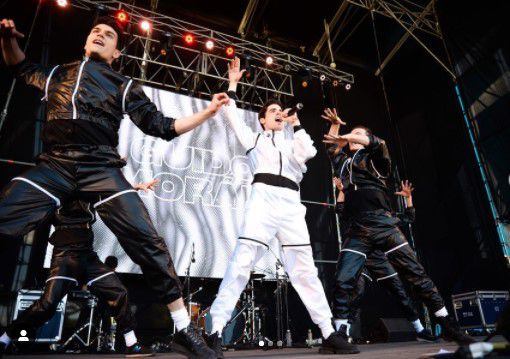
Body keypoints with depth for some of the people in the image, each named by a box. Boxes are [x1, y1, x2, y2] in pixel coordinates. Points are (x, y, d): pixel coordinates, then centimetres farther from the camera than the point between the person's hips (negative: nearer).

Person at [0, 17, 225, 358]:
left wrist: (207, 112, 5)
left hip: (100, 169, -2)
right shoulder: (59, 73, 27)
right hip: (53, 166, 3)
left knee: (146, 239, -18)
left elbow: (162, 126, 13)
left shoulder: (124, 87, 18)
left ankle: (184, 330, -10)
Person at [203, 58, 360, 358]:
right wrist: (233, 83, 18)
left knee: (305, 270, 2)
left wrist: (296, 124, 13)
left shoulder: (291, 144, 28)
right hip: (264, 199, -3)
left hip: (291, 205, 3)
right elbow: (232, 115, 15)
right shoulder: (254, 139, 23)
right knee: (242, 263, -16)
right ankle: (216, 333, -15)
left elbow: (309, 152, 6)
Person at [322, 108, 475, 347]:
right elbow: (331, 147, 39)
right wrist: (335, 125, 32)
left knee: (415, 273, -2)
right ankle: (339, 333, -3)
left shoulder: (375, 159, 14)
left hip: (383, 224, -2)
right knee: (343, 281, -11)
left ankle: (449, 327, 10)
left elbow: (377, 143, -7)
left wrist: (348, 137, -5)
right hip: (356, 230, 3)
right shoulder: (344, 162, 25)